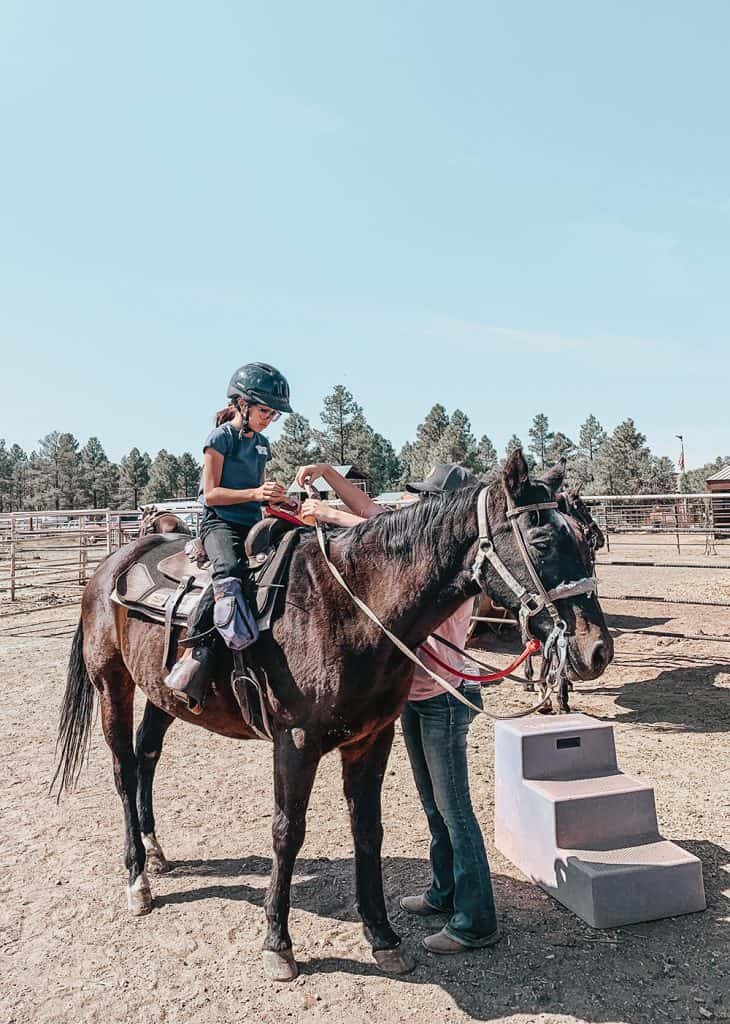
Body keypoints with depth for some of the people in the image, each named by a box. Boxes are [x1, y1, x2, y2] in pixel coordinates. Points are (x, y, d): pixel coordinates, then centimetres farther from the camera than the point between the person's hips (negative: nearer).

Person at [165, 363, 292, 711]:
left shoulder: (261, 444, 19)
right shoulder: (220, 438, -2)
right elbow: (210, 494, -8)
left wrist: (277, 498, 7)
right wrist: (254, 493, -19)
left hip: (253, 525, 7)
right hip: (219, 523, -7)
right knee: (229, 572, -36)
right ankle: (194, 657, -36)